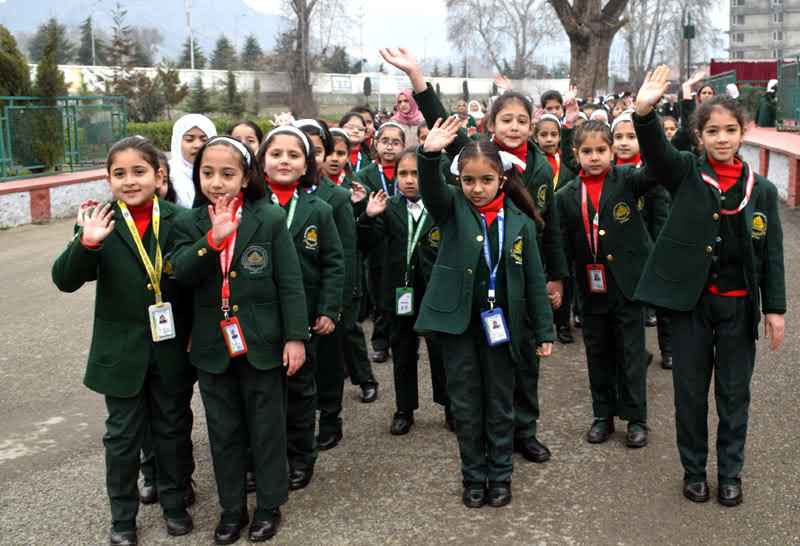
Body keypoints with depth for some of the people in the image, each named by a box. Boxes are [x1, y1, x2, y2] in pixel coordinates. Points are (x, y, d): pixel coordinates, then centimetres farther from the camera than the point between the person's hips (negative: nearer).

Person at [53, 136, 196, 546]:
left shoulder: (178, 219, -5)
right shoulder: (102, 223, -8)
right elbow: (65, 280, -15)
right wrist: (87, 242, -31)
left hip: (171, 349, 1)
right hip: (122, 351, -1)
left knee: (173, 428, 16)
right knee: (123, 435, 12)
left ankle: (175, 504, 36)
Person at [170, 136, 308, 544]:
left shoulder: (270, 219, -6)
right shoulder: (189, 224, 1)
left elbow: (290, 283, -6)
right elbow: (181, 273, -15)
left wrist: (296, 336, -9)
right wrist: (213, 238, -28)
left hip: (262, 344, -2)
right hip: (214, 347, 3)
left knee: (267, 428, 10)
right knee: (224, 432, 14)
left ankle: (269, 505, 26)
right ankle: (232, 508, 29)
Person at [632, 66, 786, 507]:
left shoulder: (762, 189, 0)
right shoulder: (686, 174, -4)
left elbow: (772, 255, 3)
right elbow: (656, 151, -25)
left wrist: (775, 308, 0)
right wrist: (644, 113, -44)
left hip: (739, 305, 1)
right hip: (691, 301, -1)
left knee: (734, 392, 12)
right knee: (690, 390, 11)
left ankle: (730, 472, 30)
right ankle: (694, 469, 29)